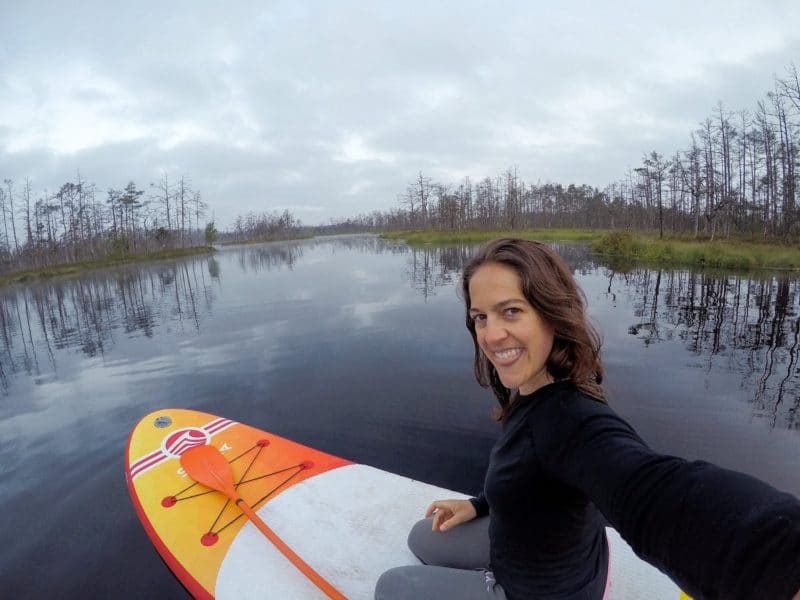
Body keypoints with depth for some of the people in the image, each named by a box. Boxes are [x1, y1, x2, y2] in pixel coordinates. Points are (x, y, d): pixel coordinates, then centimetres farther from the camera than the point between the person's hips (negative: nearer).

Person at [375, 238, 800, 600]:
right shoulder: (535, 394, -13)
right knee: (422, 539, 25)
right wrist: (479, 505, 2)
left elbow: (659, 495, -62)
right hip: (540, 549, 7)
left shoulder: (572, 420, -39)